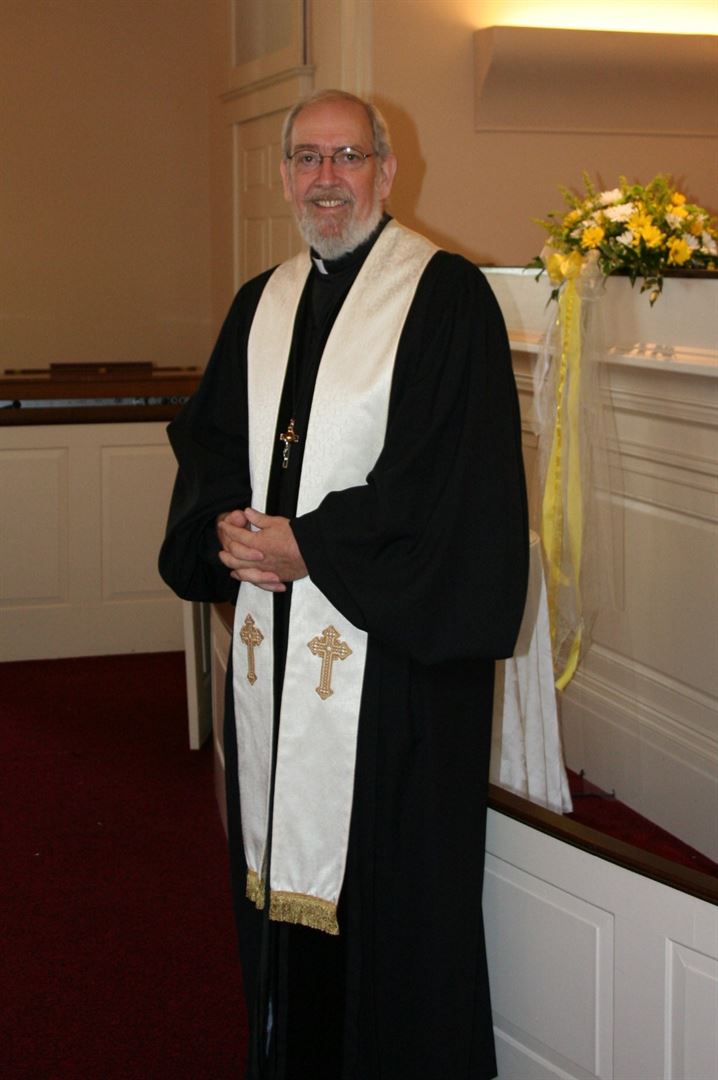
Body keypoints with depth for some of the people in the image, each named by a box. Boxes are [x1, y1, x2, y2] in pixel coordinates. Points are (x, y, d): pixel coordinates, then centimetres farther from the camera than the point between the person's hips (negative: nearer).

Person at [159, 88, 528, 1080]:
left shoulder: (447, 296, -7)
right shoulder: (263, 303, 14)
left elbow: (456, 476, -14)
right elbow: (208, 436, 17)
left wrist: (311, 546, -15)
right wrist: (225, 525, -5)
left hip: (392, 641, -6)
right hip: (273, 628, 6)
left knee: (392, 877, 2)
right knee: (283, 860, 14)